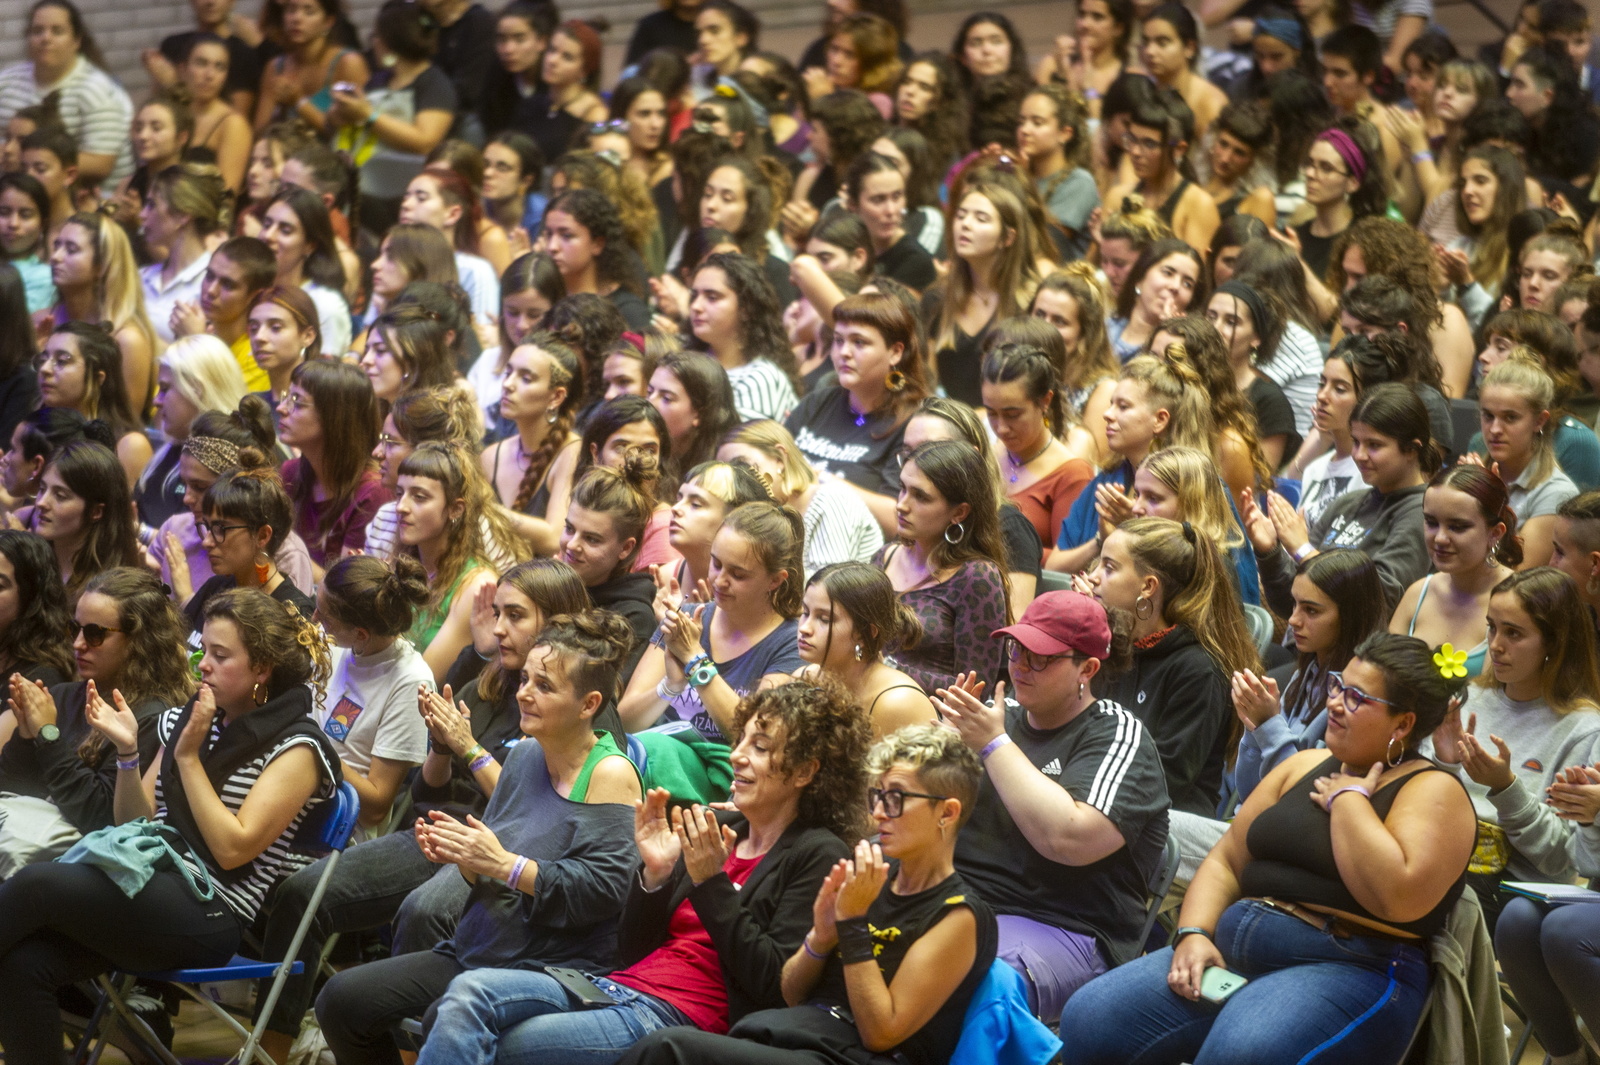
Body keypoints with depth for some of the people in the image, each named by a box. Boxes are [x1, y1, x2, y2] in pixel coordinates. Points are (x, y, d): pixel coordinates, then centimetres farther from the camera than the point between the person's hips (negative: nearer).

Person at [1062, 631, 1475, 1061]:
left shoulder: (1433, 791, -3)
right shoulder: (1305, 766, 19)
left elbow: (1399, 899, -21)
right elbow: (1225, 862, 19)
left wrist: (1347, 798, -10)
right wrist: (1194, 935, -1)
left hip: (1349, 973, -7)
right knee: (1088, 1021, -13)